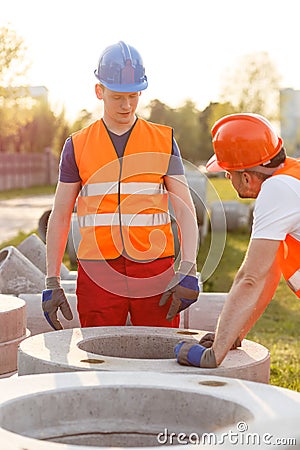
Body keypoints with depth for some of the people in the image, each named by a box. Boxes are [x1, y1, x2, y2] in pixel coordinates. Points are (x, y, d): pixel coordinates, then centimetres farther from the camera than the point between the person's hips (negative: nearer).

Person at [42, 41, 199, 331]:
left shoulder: (163, 140, 7)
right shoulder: (77, 145, 8)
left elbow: (185, 210, 2)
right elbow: (59, 217, 9)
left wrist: (188, 271, -12)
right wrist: (52, 282, 2)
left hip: (155, 271, 0)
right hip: (97, 272, 0)